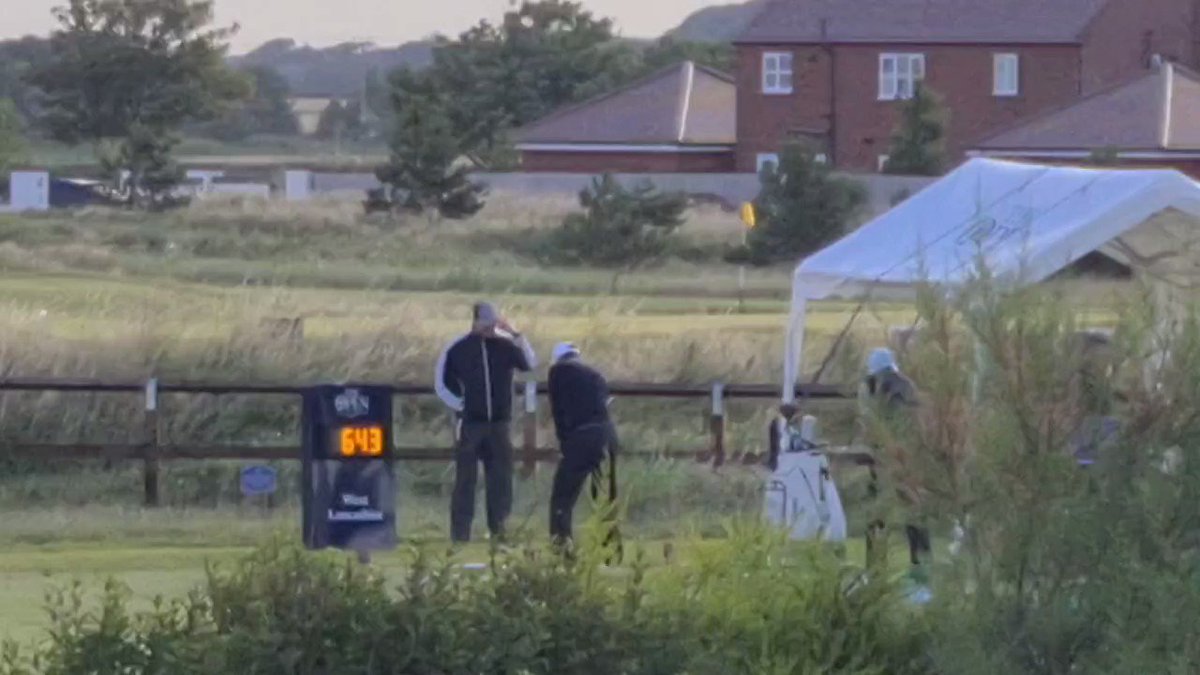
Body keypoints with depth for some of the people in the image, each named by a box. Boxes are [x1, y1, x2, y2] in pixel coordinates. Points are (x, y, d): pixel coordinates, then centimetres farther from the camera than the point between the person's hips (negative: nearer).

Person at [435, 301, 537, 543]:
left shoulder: (505, 344, 1)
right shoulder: (458, 348, -2)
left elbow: (530, 364, -15)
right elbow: (442, 382, 4)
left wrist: (515, 335, -21)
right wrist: (459, 404, -6)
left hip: (499, 423, 2)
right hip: (470, 423, -2)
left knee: (501, 478, 6)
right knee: (465, 480, -1)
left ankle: (498, 529, 15)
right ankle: (460, 534, 1)